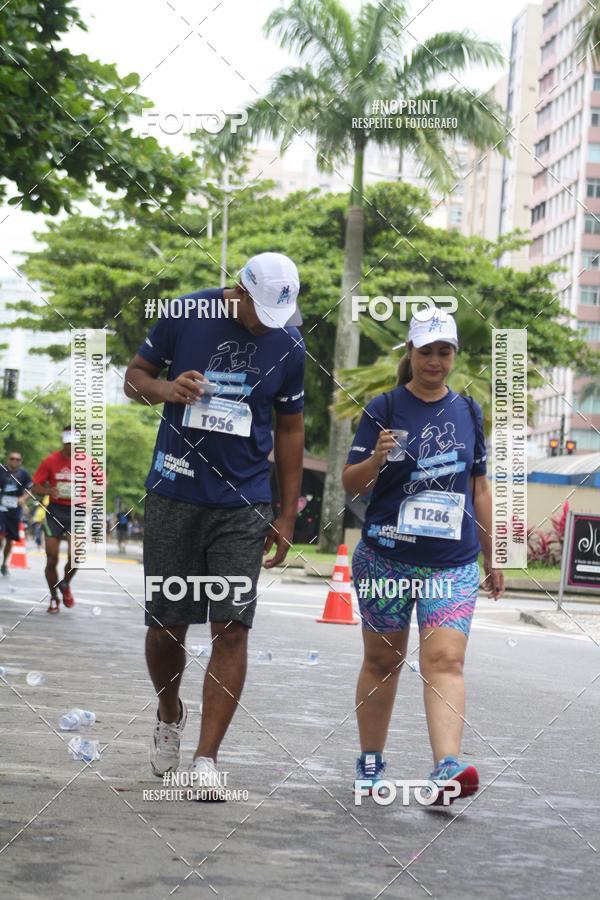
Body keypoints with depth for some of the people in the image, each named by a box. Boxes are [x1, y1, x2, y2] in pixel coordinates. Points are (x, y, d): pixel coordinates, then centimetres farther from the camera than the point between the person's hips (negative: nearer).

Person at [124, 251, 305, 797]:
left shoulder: (288, 345, 1)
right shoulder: (185, 316, -3)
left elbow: (290, 430, 11)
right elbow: (134, 375, 7)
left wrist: (288, 515, 10)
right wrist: (163, 389, -17)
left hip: (243, 506, 0)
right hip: (174, 497, 0)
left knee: (232, 630, -8)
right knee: (166, 625, 5)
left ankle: (207, 760, -5)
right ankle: (170, 717, 34)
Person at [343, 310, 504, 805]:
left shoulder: (468, 411, 10)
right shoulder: (384, 408, -1)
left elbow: (480, 487, 17)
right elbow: (351, 483, -2)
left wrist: (492, 558, 17)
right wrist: (377, 458, -23)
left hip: (453, 563, 1)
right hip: (387, 558, -1)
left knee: (445, 659, -13)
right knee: (382, 660, 7)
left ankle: (448, 769, -24)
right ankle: (370, 764, 22)